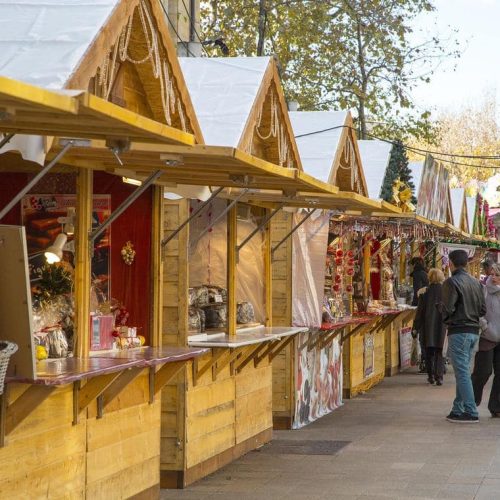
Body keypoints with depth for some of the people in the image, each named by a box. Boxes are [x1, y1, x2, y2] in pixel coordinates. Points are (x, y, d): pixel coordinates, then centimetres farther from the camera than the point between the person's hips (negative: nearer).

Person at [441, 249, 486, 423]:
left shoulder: (451, 282, -11)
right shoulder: (476, 282, 10)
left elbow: (448, 308, -17)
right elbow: (483, 309, 8)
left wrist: (446, 318, 4)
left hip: (458, 331, -8)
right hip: (474, 331, 8)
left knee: (462, 372, -6)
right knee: (463, 371, 13)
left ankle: (471, 412, -9)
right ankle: (458, 410, 16)